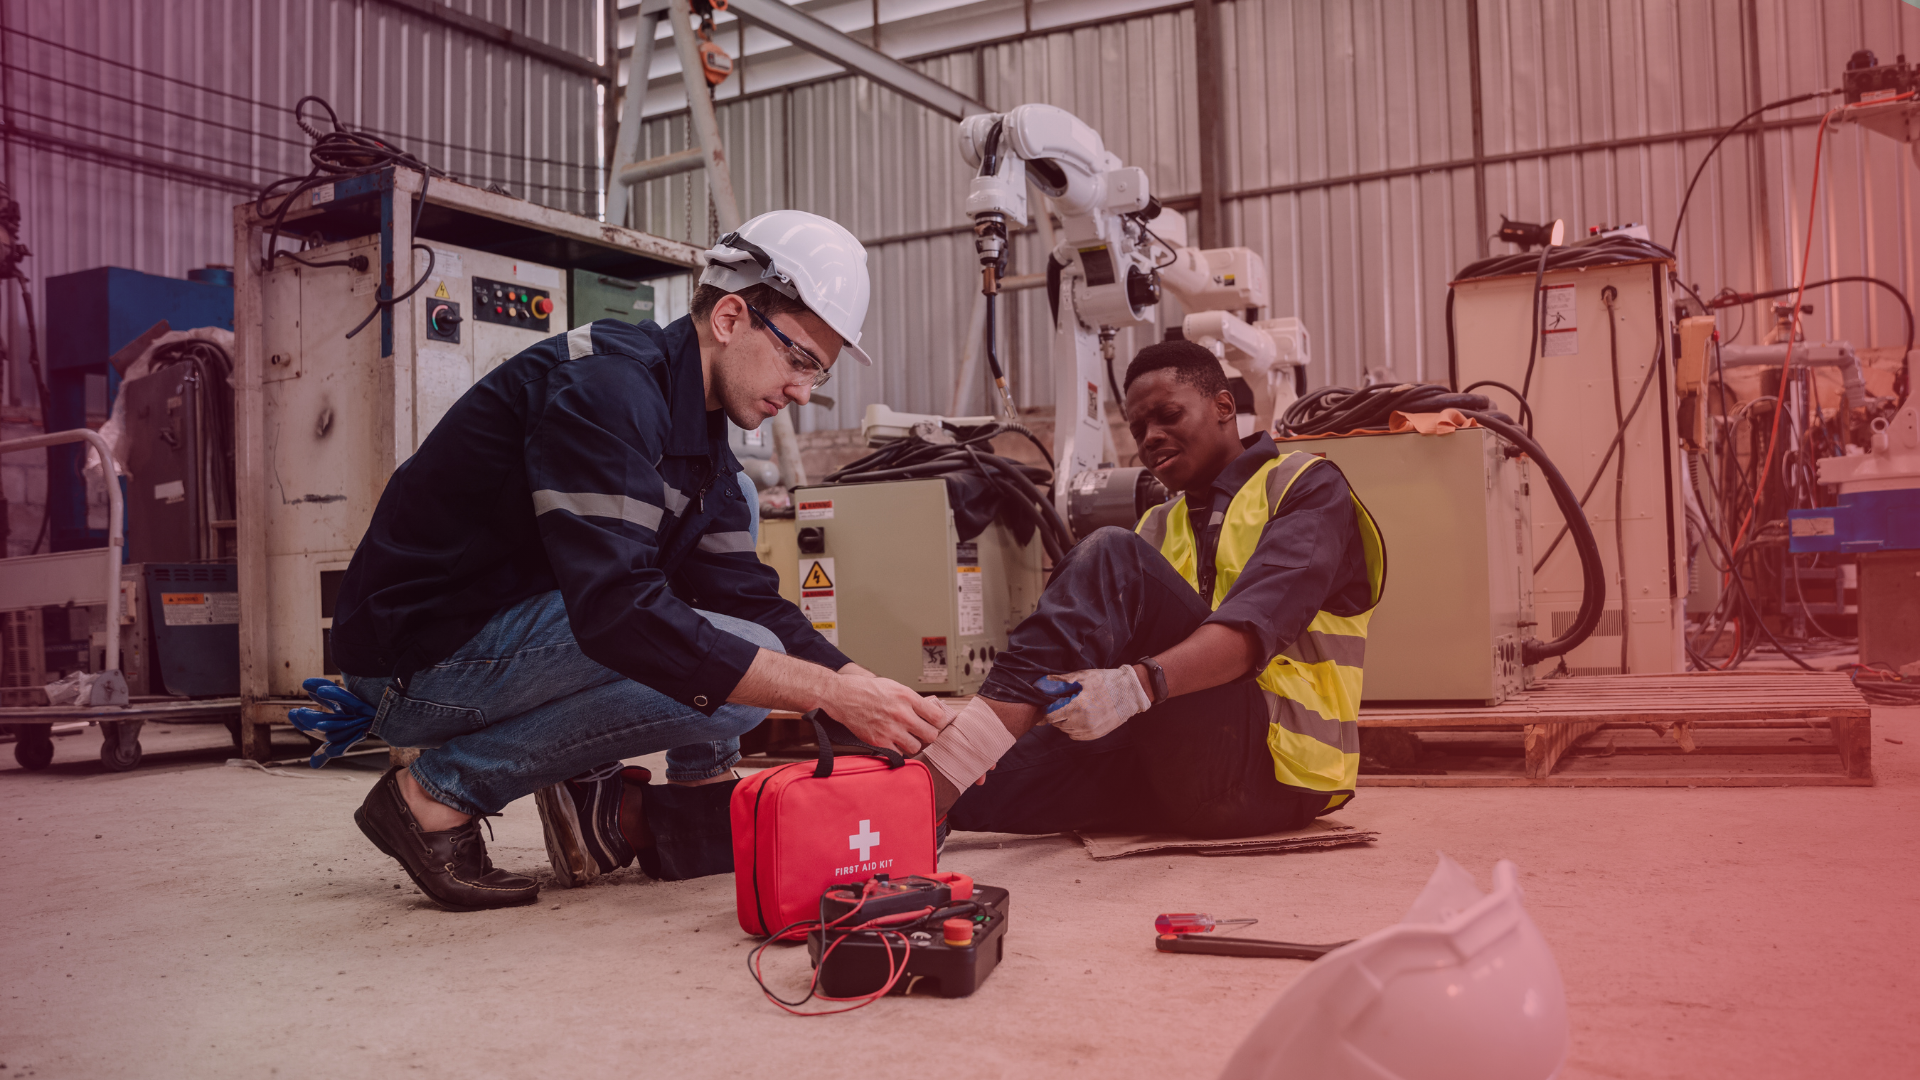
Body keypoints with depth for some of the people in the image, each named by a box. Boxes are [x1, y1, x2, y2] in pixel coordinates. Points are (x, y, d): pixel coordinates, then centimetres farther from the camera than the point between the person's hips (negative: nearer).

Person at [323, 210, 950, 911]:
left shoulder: (700, 438, 9)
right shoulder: (606, 384, -22)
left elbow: (748, 597, 4)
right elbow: (619, 609, -33)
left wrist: (875, 696, -11)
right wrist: (832, 691, -33)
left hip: (513, 623, 10)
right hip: (417, 658, -9)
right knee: (730, 676, -24)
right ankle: (442, 792, -10)